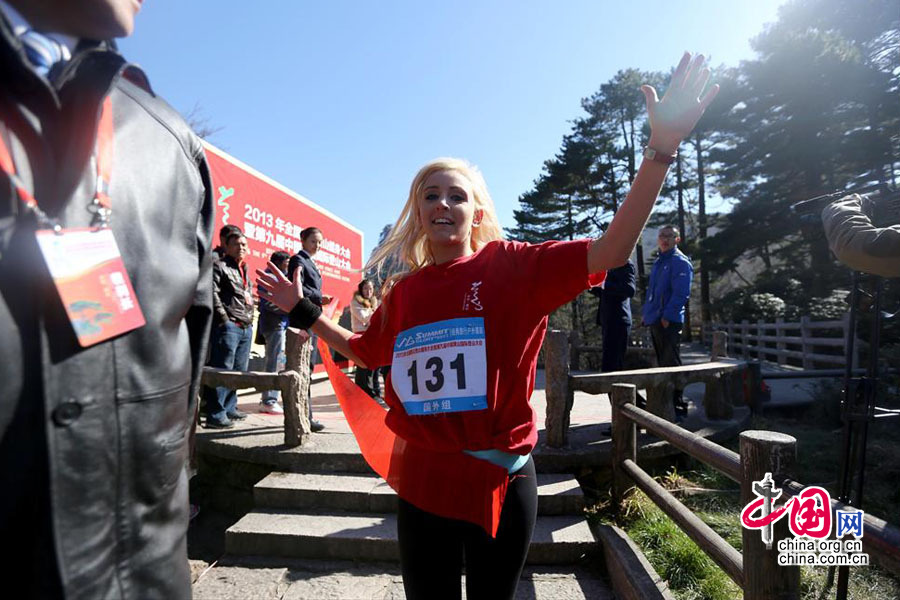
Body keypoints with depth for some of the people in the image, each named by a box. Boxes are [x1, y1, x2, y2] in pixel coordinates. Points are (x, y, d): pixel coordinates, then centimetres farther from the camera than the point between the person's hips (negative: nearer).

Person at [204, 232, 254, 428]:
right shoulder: (219, 266, 0)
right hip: (228, 325, -8)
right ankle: (216, 415, -3)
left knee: (239, 371, 10)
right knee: (222, 370, -7)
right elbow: (213, 293, -10)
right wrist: (224, 319, -14)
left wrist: (250, 319, 15)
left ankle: (229, 408, 20)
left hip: (246, 328, 8)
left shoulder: (245, 271, 23)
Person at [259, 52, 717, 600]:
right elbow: (366, 351, 18)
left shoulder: (511, 266, -9)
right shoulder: (404, 291, 2)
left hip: (500, 479, -2)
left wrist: (661, 148, -24)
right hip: (423, 482, 3)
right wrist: (305, 310, 18)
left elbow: (611, 251, -18)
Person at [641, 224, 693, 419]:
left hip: (669, 322, -8)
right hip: (655, 321, 9)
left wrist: (667, 316, -21)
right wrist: (646, 312, 15)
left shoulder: (680, 262, -7)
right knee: (663, 364, 14)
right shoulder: (658, 262, 19)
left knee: (671, 365, -5)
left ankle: (678, 408, 2)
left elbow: (681, 293, -16)